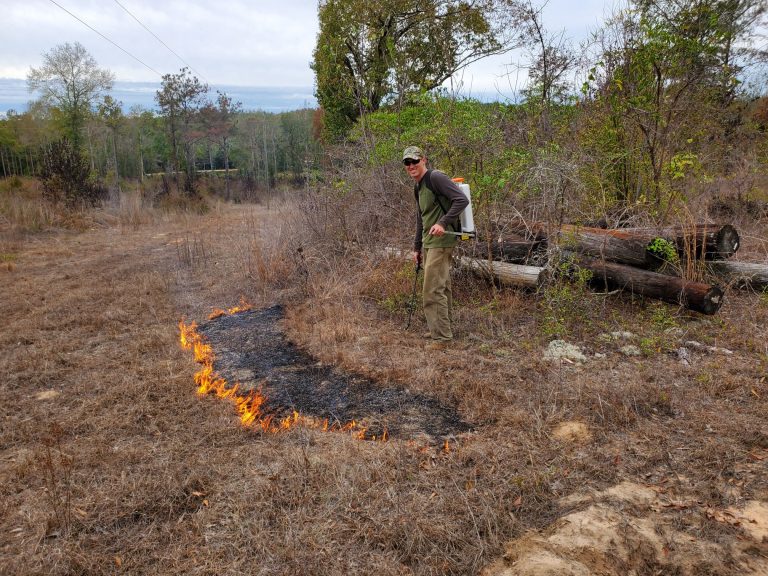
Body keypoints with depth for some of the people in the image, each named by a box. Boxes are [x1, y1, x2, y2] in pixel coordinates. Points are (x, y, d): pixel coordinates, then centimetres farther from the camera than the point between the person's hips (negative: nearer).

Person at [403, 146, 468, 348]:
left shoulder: (436, 178, -12)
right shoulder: (417, 188, 17)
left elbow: (462, 200, -20)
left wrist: (443, 223, -28)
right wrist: (416, 247, 24)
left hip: (441, 242, -10)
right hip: (428, 243, 10)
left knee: (432, 290, -10)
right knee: (441, 287, 16)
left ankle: (441, 336, -3)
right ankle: (443, 329, 27)